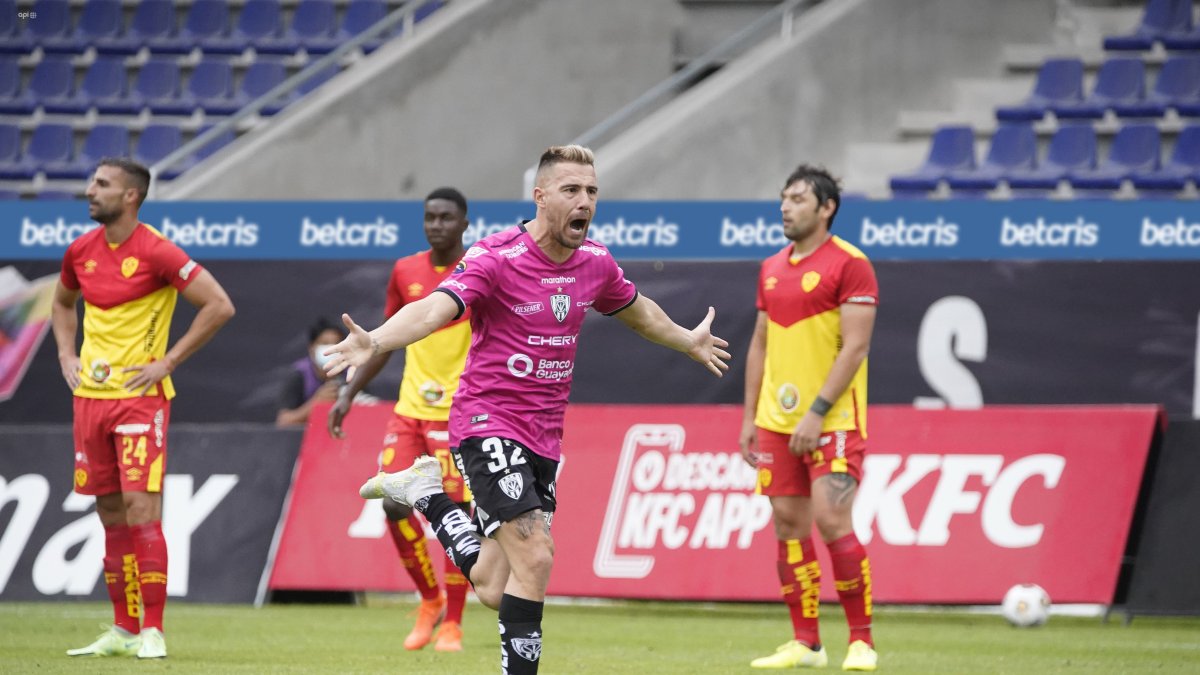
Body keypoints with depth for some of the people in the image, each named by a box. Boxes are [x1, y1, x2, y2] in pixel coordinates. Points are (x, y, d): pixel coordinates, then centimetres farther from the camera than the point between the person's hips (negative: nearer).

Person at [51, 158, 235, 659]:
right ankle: (123, 631, 16)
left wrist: (167, 362, -13)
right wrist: (66, 355, 11)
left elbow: (219, 306, -15)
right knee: (111, 516, 9)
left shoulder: (156, 252, -13)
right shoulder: (81, 251, 7)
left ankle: (152, 632, -8)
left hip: (141, 397, -6)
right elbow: (62, 303, 28)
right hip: (90, 394, 6)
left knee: (141, 511, -12)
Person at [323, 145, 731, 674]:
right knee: (535, 557, -20)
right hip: (489, 426, -7)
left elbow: (638, 312, 27)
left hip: (544, 439, 7)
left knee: (493, 588, 5)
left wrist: (688, 342, 43)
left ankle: (424, 491, 25)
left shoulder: (594, 263, 5)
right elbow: (434, 309, -31)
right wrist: (373, 342, -50)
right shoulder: (495, 258, -16)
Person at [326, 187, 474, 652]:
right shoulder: (405, 273, 9)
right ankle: (430, 600, 16)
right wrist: (348, 395, 14)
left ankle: (452, 625, 5)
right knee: (394, 504, -5)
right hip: (410, 408, 5)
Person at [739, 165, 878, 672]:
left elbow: (855, 347, -14)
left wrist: (817, 412, -19)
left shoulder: (849, 265, -8)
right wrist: (750, 415, 13)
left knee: (831, 520, -14)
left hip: (833, 420, -7)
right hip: (777, 420, 7)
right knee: (788, 524, 4)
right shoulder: (772, 269, 14)